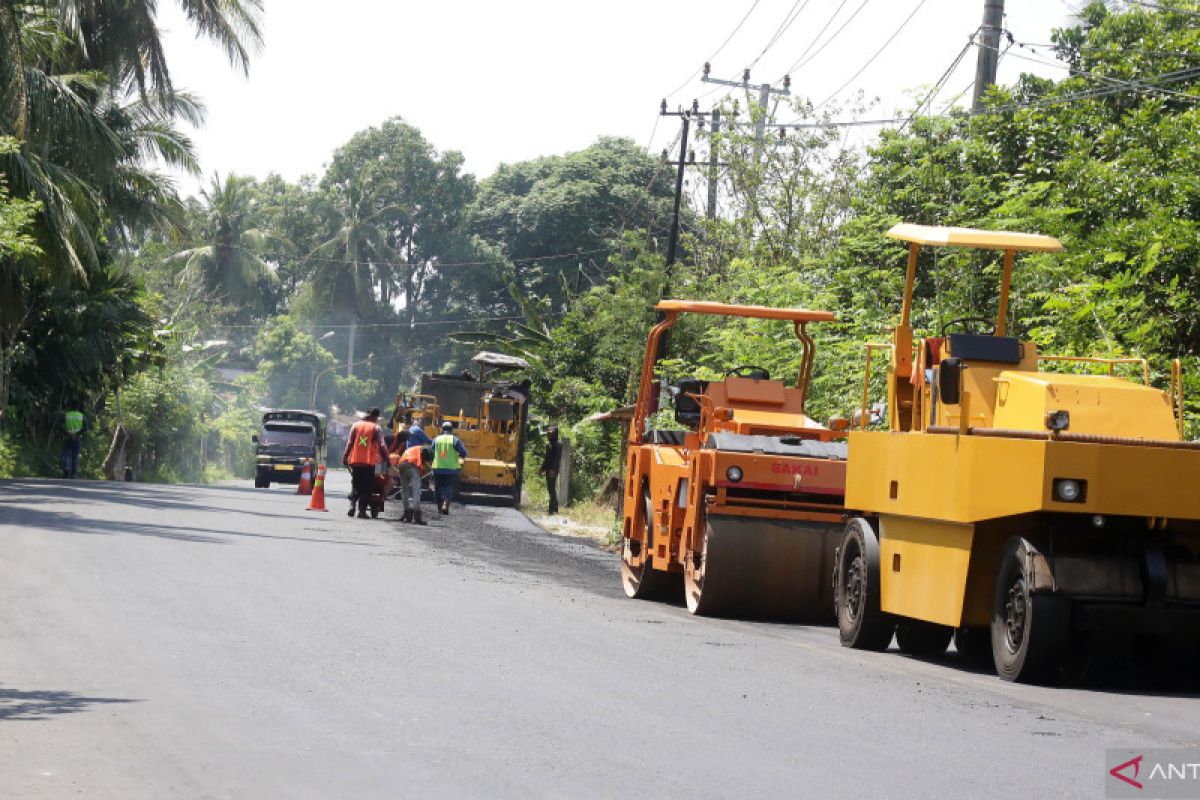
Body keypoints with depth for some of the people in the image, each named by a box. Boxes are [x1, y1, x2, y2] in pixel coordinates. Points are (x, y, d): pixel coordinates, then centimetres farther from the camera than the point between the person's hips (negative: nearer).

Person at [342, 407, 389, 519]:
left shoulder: (355, 425, 6)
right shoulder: (376, 428, -2)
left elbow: (349, 443, 4)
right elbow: (382, 446, -7)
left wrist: (345, 457, 9)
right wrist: (386, 459, -1)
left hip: (355, 461, 3)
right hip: (369, 462, -3)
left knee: (355, 484, 15)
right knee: (366, 487, 3)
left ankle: (352, 505, -3)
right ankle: (362, 510, -2)